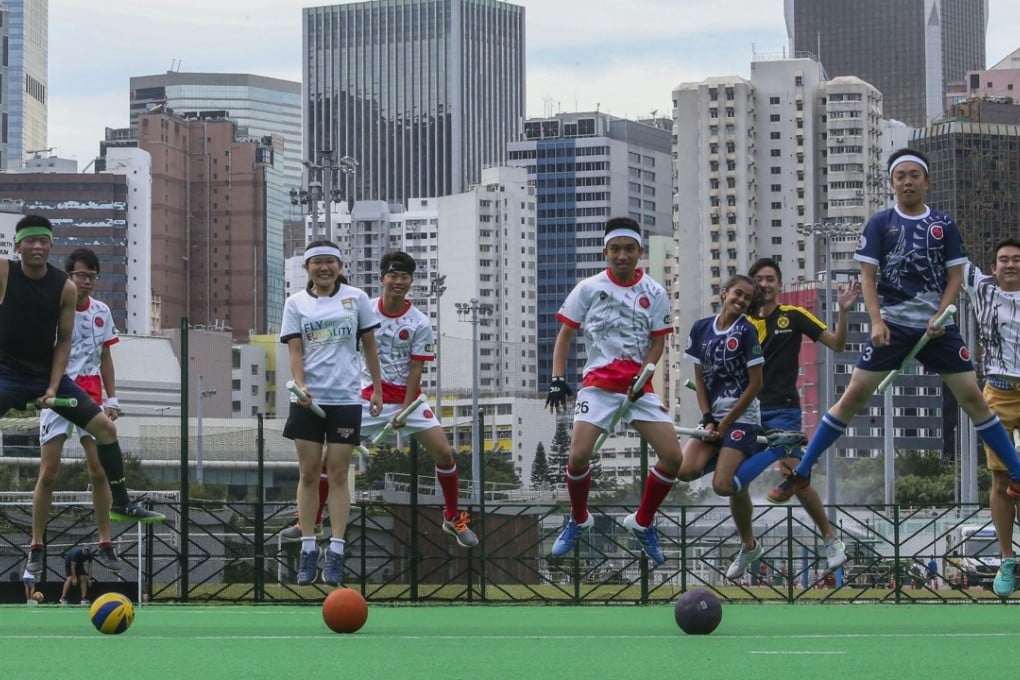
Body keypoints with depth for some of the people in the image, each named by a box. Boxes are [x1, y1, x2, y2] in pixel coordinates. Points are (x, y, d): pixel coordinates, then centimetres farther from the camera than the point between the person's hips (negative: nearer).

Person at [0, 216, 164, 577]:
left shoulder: (65, 288, -4)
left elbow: (64, 341, 1)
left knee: (105, 426, 0)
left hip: (48, 375, 4)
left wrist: (53, 386, -7)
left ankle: (120, 503, 14)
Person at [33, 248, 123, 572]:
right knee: (48, 472, -5)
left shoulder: (101, 312, 9)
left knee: (100, 470, -2)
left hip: (91, 397, 4)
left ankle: (105, 543, 4)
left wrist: (112, 399, 9)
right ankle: (36, 544, 1)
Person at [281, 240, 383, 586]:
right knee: (308, 473, 2)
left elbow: (369, 346, 10)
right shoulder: (295, 303, 5)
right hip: (307, 399, 1)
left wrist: (377, 388, 7)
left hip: (345, 399, -1)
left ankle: (335, 552, -2)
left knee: (338, 474, -2)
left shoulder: (356, 298, 4)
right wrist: (301, 385, -19)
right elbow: (295, 350, -3)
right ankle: (308, 549, 5)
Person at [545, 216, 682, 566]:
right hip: (598, 383, -1)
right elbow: (565, 334, 5)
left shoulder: (654, 293, 3)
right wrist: (557, 379, -7)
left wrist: (640, 380, -11)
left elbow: (657, 343, 4)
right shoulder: (588, 288, 0)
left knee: (673, 458, -10)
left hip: (639, 385, 2)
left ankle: (642, 523, 14)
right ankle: (578, 520, 11)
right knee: (578, 455, -18)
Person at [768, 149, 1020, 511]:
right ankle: (801, 473, 0)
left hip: (937, 326, 1)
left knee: (973, 398, -1)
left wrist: (940, 315, -11)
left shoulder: (944, 225, 5)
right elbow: (867, 277, 0)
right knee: (854, 395, -7)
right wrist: (876, 321, -13)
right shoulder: (879, 224, 2)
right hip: (892, 325, -1)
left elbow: (955, 276, 5)